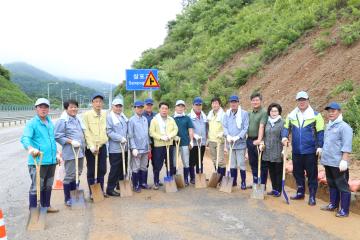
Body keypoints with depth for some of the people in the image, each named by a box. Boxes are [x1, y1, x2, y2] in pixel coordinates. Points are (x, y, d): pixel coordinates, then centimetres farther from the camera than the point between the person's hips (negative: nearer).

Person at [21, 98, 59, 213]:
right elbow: (25, 138, -26)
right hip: (37, 161, -8)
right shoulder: (31, 123, -11)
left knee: (48, 186, 20)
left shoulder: (50, 123, 13)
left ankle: (46, 206, 35)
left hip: (51, 161, 8)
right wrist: (30, 148, -46)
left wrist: (56, 154, 21)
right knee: (36, 187, -3)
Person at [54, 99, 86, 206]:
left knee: (77, 173, 15)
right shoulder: (62, 121, -10)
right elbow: (58, 136, -15)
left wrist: (83, 146, 12)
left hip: (80, 151, 8)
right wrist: (71, 141, -21)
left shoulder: (78, 119, 14)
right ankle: (67, 198, 10)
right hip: (70, 152, -8)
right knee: (70, 175, -2)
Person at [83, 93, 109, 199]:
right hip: (90, 147, -3)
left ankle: (101, 190, 25)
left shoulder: (105, 114, 4)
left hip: (102, 146, 4)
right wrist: (92, 146, -16)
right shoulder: (87, 115, -7)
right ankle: (92, 192, 16)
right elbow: (86, 132, -11)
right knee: (91, 171, 4)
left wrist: (99, 145, 3)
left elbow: (105, 130, 8)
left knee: (102, 170, 11)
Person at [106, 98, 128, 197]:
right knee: (114, 169, -3)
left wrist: (126, 139, 8)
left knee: (123, 168, 14)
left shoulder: (124, 117, 15)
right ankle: (110, 189, 7)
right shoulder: (109, 117, -8)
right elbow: (109, 132, -16)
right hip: (115, 148, -7)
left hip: (124, 147, 7)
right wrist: (120, 138, -19)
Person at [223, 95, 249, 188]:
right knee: (232, 163, 14)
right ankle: (233, 181, 25)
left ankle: (243, 182, 13)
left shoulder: (244, 113, -7)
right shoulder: (227, 114, 5)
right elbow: (224, 126, 4)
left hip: (240, 143, -4)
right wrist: (228, 136, -13)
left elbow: (246, 128, -10)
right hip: (230, 142, 4)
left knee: (241, 163, -1)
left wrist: (237, 137, -19)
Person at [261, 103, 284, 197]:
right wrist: (262, 143, 4)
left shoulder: (282, 123, -6)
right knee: (271, 171, 13)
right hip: (268, 152, 5)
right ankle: (274, 189, 24)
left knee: (278, 171, 5)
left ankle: (278, 190, 15)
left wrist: (284, 150, -14)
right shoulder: (267, 123, 11)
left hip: (278, 152, -5)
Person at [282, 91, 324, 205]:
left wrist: (320, 146, -12)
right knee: (297, 173, 15)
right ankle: (300, 193, 30)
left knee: (312, 174, 5)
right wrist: (284, 137, -7)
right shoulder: (291, 115, 7)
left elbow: (320, 132, -5)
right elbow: (286, 128, 13)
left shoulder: (316, 115, -4)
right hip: (296, 151, 4)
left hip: (310, 151, -4)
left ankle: (312, 196, 16)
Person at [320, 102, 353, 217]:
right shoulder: (328, 126, 14)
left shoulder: (344, 127, -11)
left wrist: (344, 160, -22)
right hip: (328, 162, 8)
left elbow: (347, 146, -17)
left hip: (338, 163, -8)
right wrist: (323, 157, 21)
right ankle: (333, 205, 31)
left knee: (342, 186, 0)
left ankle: (344, 210, 8)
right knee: (332, 185, 19)